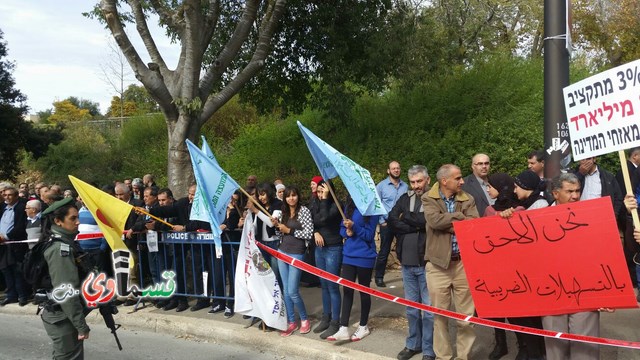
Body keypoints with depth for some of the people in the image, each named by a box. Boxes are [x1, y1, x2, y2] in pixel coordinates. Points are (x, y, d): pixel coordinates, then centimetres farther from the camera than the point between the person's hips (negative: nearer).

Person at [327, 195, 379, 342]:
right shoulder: (349, 207, 6)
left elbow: (369, 234, -14)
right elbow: (342, 228, 12)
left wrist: (354, 227, -26)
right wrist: (347, 232, -9)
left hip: (364, 257, -5)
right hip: (348, 255, 5)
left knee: (364, 291, 9)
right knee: (347, 290, 1)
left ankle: (363, 327, 24)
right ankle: (343, 329, 2)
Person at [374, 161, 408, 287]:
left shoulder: (405, 186, 4)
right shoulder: (381, 186, -3)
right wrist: (382, 221, -5)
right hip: (387, 224, -2)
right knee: (384, 251, 5)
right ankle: (379, 277, 16)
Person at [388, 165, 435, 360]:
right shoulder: (405, 198, 10)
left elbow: (427, 220, -21)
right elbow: (392, 221, -1)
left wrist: (406, 217, -6)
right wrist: (416, 227, -10)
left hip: (427, 262, -5)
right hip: (407, 261, 5)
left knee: (429, 308, 2)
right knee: (411, 306, 15)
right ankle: (413, 344, 29)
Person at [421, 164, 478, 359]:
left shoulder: (468, 199, 7)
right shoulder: (428, 199, 0)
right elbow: (434, 220, -19)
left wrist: (448, 224, -16)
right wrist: (460, 216, -12)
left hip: (464, 263, 2)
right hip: (438, 263, -2)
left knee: (466, 314, 7)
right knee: (440, 314, 7)